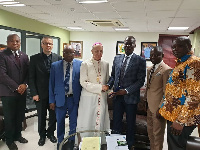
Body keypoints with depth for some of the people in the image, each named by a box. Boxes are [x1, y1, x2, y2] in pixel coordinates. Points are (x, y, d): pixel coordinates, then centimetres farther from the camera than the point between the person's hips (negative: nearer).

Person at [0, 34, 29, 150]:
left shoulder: (24, 56, 9)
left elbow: (28, 72, 8)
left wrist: (25, 84, -10)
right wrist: (16, 87, -16)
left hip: (22, 91, 5)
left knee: (20, 116, 15)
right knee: (9, 117, 8)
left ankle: (18, 135, 35)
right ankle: (9, 140, 27)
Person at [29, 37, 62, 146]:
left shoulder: (58, 58, 0)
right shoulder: (34, 58, -2)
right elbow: (31, 77, -3)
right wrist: (34, 93, -8)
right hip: (41, 94, -1)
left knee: (53, 116, 14)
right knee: (41, 117, 13)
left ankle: (51, 133, 36)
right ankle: (42, 136, 33)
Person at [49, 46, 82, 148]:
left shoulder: (80, 64, -3)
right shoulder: (55, 65, 0)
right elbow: (51, 84, 2)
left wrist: (81, 97, -8)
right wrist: (52, 100, -1)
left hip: (74, 98, 0)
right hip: (60, 98, 1)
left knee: (74, 122, 12)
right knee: (60, 122, 15)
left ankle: (72, 141, 34)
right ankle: (60, 142, 37)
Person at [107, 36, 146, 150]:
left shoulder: (140, 60, -6)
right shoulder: (117, 58, 7)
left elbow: (141, 80, -10)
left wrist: (127, 91, -18)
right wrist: (108, 85, -7)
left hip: (131, 97, -3)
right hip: (117, 95, 3)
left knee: (131, 123, 14)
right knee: (116, 122, 11)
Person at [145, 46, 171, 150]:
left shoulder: (166, 70, -15)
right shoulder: (149, 69, 12)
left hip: (158, 108, -8)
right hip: (150, 106, 8)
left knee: (158, 134, 7)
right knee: (150, 131, 21)